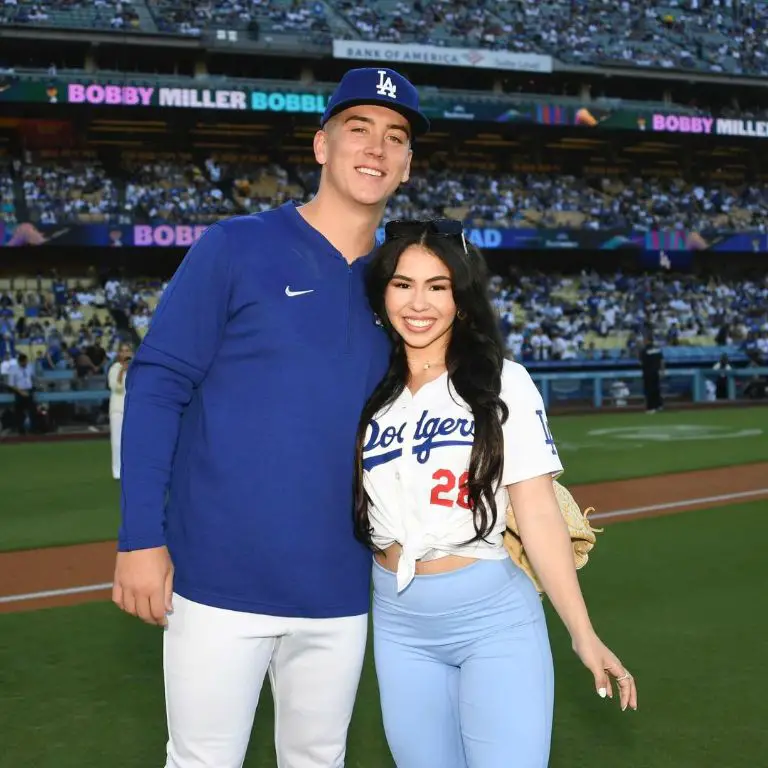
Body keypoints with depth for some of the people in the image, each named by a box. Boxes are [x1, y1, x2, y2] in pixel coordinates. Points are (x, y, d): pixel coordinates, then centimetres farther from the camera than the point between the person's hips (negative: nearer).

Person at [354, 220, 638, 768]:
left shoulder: (503, 383, -4)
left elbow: (539, 511, -8)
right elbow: (344, 504, 8)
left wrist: (583, 633, -12)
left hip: (494, 617, -3)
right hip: (397, 623, 4)